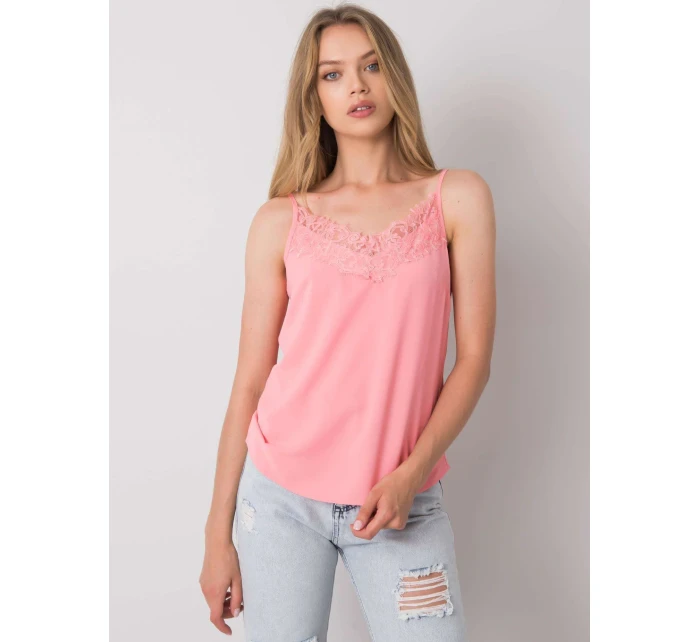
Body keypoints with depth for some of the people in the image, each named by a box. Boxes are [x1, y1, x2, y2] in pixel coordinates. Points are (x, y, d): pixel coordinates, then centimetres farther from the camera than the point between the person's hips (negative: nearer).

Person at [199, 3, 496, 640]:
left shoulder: (457, 198, 1)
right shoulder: (280, 222, 1)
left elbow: (474, 359, -1)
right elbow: (250, 379, 2)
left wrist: (410, 474, -13)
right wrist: (219, 532, 3)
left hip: (402, 503, 0)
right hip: (280, 498, 1)